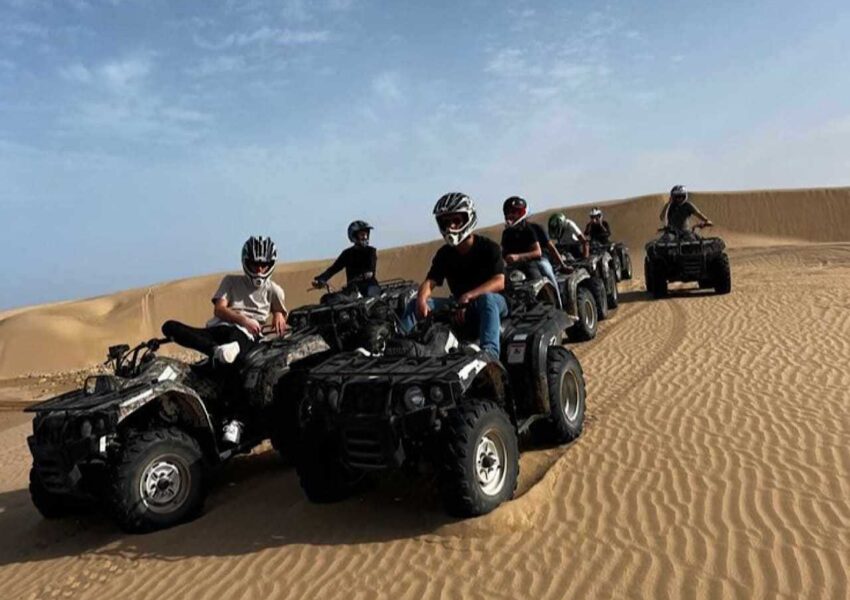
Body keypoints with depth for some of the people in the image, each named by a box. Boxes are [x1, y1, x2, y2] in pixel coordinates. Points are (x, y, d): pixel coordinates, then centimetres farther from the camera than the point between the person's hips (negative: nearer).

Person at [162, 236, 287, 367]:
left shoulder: (273, 290, 20)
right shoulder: (231, 281, 18)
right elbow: (219, 310, 5)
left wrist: (278, 316, -7)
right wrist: (243, 320, -14)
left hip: (245, 333, -3)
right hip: (217, 330, 3)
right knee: (170, 327, -23)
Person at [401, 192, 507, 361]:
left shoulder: (488, 248, -10)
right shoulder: (444, 254, 5)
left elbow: (499, 282, -22)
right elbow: (430, 282, -5)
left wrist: (468, 296, -37)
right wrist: (421, 300, -30)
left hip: (493, 302, -5)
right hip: (459, 305, 5)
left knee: (486, 299, -41)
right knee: (414, 304, -11)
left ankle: (490, 351, -55)